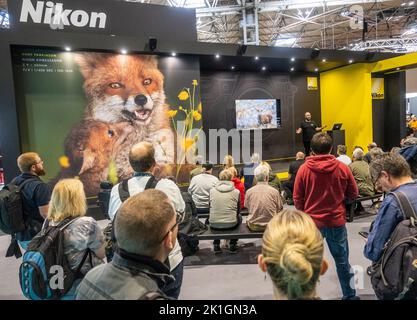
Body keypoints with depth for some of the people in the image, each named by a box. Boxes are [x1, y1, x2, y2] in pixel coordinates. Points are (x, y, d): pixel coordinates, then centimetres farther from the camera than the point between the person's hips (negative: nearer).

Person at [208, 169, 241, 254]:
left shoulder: (212, 191, -2)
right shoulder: (236, 192, -5)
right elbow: (238, 210, 7)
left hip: (214, 225, 1)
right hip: (231, 224, -1)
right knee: (239, 217, 31)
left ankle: (216, 246, 33)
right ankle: (233, 245, 34)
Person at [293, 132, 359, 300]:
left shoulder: (304, 169, -11)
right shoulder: (342, 168, -8)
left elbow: (297, 198, -5)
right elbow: (353, 194, 3)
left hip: (312, 222, -1)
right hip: (337, 221, 2)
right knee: (343, 262, 19)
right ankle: (349, 295, 34)